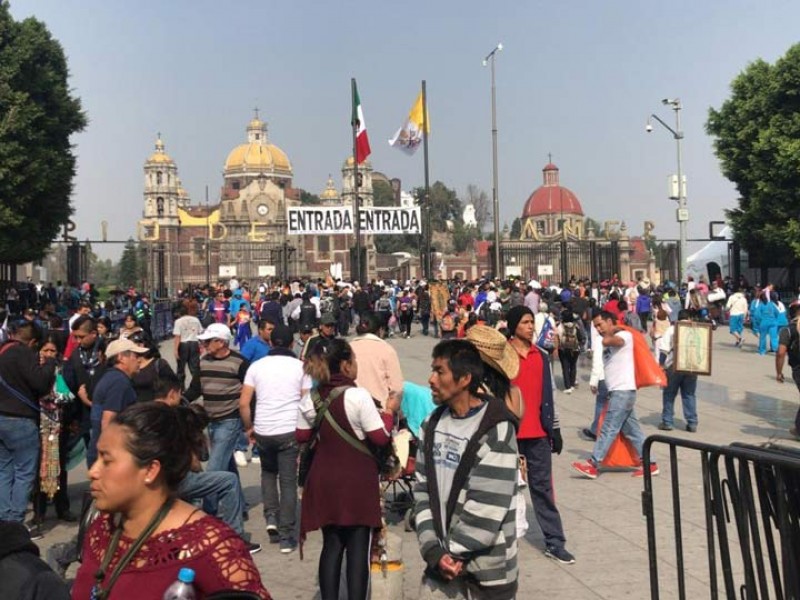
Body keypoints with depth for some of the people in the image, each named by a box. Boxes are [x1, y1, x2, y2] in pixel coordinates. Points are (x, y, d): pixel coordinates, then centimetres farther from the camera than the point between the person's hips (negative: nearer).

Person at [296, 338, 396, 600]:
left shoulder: (310, 400, 1)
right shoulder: (358, 396, -17)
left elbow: (301, 436, 11)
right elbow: (381, 437, -14)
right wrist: (389, 411, 2)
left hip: (324, 481, 5)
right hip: (357, 482, -5)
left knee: (331, 545, 13)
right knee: (358, 547, 4)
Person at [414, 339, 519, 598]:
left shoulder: (496, 432, -15)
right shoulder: (433, 424, 5)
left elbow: (486, 510, -17)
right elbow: (423, 489, 3)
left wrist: (452, 553, -10)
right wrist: (433, 549, -8)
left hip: (486, 571, -5)